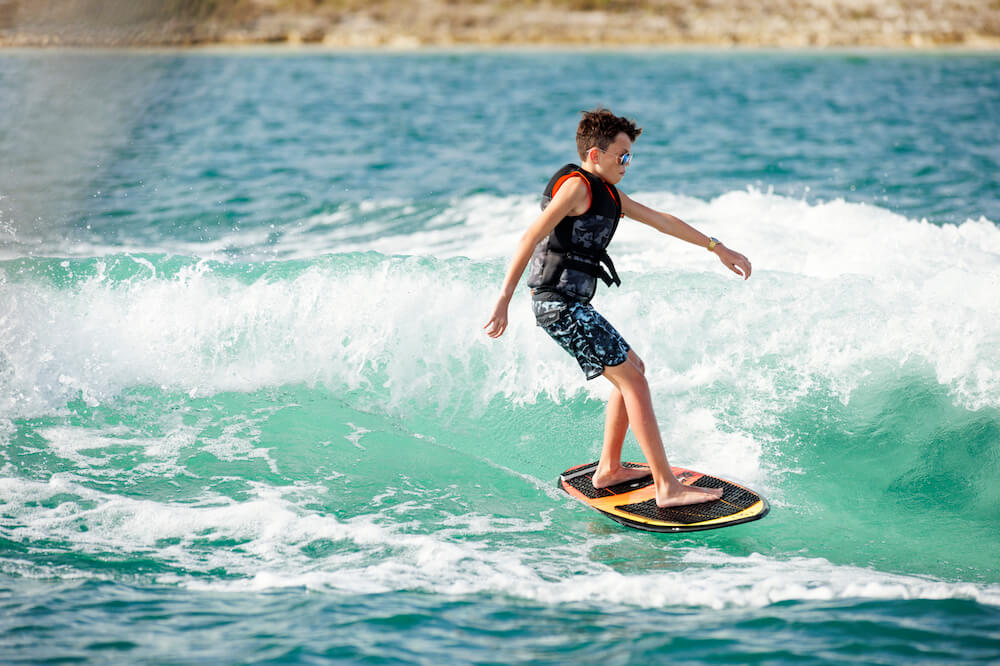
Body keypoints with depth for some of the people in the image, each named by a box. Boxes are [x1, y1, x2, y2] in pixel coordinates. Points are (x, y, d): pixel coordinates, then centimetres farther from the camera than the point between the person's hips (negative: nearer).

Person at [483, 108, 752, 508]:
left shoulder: (606, 193, 18)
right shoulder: (576, 186, -12)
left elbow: (661, 221, 24)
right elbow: (530, 239, -18)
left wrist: (717, 248, 24)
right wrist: (503, 301, -23)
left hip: (572, 306, 10)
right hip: (560, 304, -10)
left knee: (631, 370, 19)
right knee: (632, 379, -10)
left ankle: (609, 469, 26)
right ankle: (667, 487, -12)